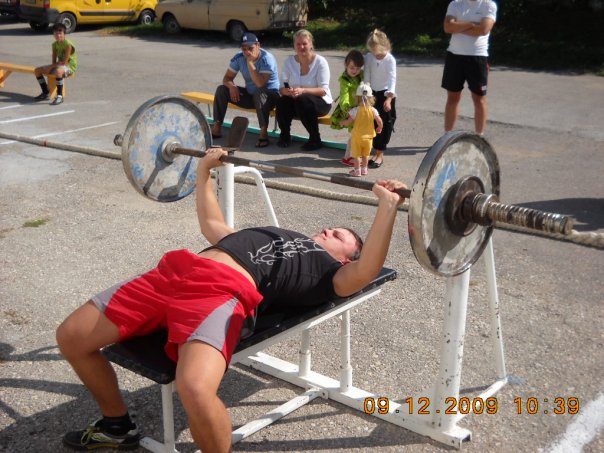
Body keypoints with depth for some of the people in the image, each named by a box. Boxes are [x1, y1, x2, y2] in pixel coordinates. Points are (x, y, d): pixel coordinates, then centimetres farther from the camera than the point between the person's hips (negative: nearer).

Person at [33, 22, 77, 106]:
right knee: (37, 70, 3)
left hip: (70, 66, -9)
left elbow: (64, 62, -22)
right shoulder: (55, 44, 5)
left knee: (58, 71, -43)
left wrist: (51, 66, -16)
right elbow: (54, 61, 8)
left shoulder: (68, 44, -19)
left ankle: (59, 96, -32)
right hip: (58, 66, 9)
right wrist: (51, 66, -14)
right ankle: (46, 93, 8)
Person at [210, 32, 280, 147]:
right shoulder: (239, 58, -4)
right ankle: (216, 128, -6)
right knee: (221, 89, -8)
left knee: (259, 93, -41)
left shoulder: (267, 58, -22)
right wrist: (232, 86, -21)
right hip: (250, 95, 6)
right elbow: (227, 78, 2)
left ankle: (264, 133, -40)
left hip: (270, 95, -6)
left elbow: (260, 84, -33)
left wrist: (250, 62, -33)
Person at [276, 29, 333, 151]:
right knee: (282, 102, -28)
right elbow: (282, 87, -2)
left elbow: (323, 90, -19)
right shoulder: (289, 61, 0)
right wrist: (287, 91, -27)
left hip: (320, 102, -3)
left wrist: (303, 91, -34)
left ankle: (315, 139, -19)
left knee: (302, 100, -35)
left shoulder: (320, 62, -12)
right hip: (296, 102, 3)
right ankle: (285, 136, -2)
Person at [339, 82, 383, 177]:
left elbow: (349, 122, -11)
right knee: (365, 155, 18)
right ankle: (364, 169, 26)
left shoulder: (355, 110, -14)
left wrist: (342, 122, 10)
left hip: (357, 136, -3)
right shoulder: (373, 110, -8)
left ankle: (357, 170, 11)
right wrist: (379, 129, 10)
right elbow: (379, 121, -10)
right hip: (368, 137, 3)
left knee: (356, 154, 8)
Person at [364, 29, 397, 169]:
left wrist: (388, 98, -30)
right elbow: (366, 76, 0)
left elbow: (392, 80, -20)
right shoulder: (369, 58, -2)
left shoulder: (390, 60, -15)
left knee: (384, 124, -3)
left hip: (386, 94, -5)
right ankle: (376, 152, 18)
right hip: (373, 94, 5)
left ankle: (380, 155, 2)